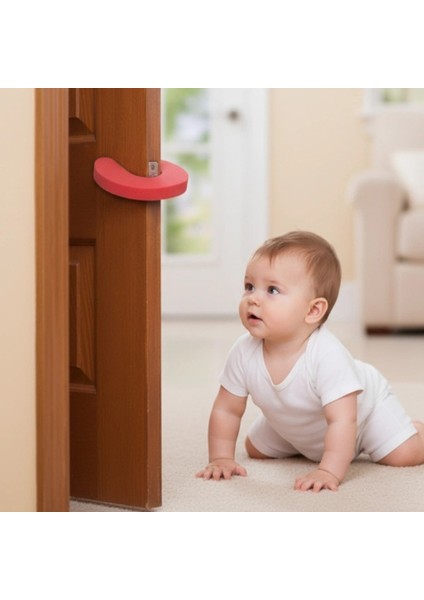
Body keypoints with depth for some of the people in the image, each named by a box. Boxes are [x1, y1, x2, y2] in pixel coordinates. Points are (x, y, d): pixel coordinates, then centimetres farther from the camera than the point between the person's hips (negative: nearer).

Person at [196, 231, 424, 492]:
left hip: (363, 408, -5)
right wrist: (221, 459, -24)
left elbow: (342, 420, -46)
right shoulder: (244, 353, -29)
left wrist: (329, 472, -54)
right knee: (256, 449, 12)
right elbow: (226, 410, -17)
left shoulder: (328, 355, -45)